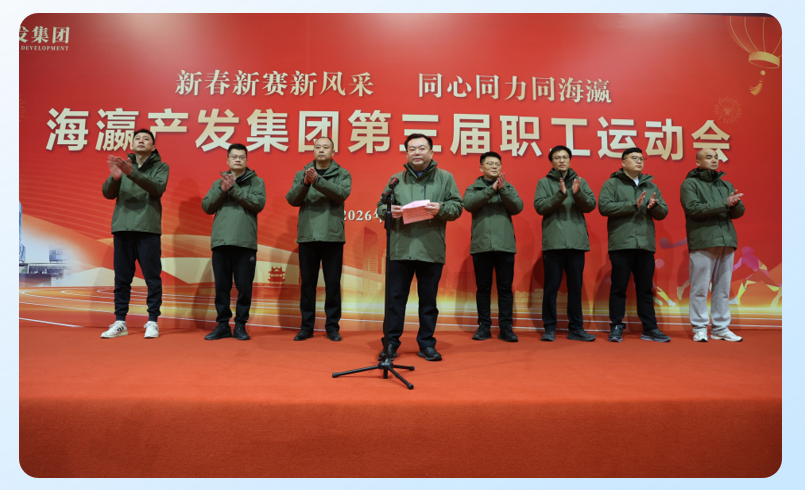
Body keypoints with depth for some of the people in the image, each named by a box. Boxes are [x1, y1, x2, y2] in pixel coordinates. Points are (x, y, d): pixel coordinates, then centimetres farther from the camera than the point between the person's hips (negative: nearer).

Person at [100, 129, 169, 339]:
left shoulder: (161, 166, 7)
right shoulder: (123, 164, 15)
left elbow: (158, 188, -13)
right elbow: (108, 194, 5)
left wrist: (132, 173, -27)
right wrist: (114, 177, -16)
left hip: (148, 228, -3)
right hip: (122, 227, 3)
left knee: (152, 277, -1)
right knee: (121, 278, 7)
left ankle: (152, 322, 7)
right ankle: (119, 322, 14)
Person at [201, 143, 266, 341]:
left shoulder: (256, 182, 9)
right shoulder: (218, 183, 18)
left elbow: (259, 204, -7)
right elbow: (206, 207, 8)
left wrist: (234, 188, -10)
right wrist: (222, 190, -7)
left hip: (245, 242, -3)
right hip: (220, 242, 3)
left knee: (244, 286, 1)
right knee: (221, 286, 7)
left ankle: (240, 325, 13)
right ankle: (222, 324, 17)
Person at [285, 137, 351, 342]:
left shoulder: (342, 174, 7)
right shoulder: (301, 174, 12)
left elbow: (342, 194, -12)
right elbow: (292, 200, -1)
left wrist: (318, 181, -24)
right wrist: (305, 183, -18)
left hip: (333, 235, -1)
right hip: (307, 235, 2)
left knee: (333, 283, 3)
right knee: (307, 283, 7)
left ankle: (332, 326, 14)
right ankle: (306, 326, 17)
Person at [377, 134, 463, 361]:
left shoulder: (445, 178, 9)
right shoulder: (396, 179, 12)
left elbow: (457, 206, 5)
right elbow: (380, 207, 12)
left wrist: (441, 209, -15)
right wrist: (389, 210, -11)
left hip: (431, 250, 0)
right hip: (399, 248, 1)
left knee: (428, 300, 9)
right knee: (395, 297, 5)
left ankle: (426, 344, 22)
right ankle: (391, 343, 17)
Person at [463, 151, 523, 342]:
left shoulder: (509, 187, 13)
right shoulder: (473, 188, 9)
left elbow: (518, 207, -3)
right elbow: (468, 204, -12)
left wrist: (503, 189, -16)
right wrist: (492, 189, -19)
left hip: (505, 246, 1)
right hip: (481, 246, -1)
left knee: (505, 288, 4)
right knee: (483, 288, 6)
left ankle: (506, 327, 10)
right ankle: (484, 326, 15)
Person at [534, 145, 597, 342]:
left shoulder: (580, 182, 13)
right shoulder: (544, 182, 7)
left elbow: (590, 205, 2)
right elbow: (540, 206, -6)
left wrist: (577, 193, -16)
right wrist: (560, 194, -19)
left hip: (577, 242, 3)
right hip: (553, 242, -2)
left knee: (576, 287, 9)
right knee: (551, 287, 2)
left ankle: (576, 328, 18)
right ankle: (549, 328, 12)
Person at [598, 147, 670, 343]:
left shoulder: (651, 185, 18)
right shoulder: (612, 183, 3)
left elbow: (663, 213, 14)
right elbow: (604, 206, -11)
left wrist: (654, 206, -8)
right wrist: (633, 205, -16)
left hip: (646, 245, 5)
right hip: (621, 244, -4)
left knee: (646, 289, 10)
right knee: (619, 288, 1)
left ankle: (650, 328, 17)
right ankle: (616, 327, 10)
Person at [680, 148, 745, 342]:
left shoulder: (726, 185, 19)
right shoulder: (690, 184, 1)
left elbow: (739, 212, 11)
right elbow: (693, 209, -13)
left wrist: (735, 203, -11)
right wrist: (724, 204, -16)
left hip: (726, 242, 6)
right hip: (702, 243, -5)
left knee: (723, 289, 8)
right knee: (700, 288, -3)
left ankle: (721, 328, 16)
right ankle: (699, 328, 6)